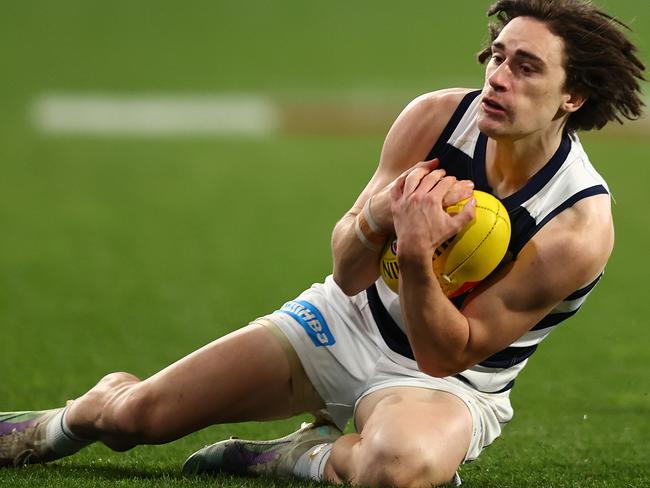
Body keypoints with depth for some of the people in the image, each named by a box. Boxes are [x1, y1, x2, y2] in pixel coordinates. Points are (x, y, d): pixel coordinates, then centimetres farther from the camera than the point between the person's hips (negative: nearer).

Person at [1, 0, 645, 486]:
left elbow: (447, 355, -22)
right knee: (136, 413, -4)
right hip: (348, 320, 4)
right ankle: (71, 420, 34)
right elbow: (347, 274, -8)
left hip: (448, 380, -4)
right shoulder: (435, 117, -14)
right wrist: (375, 220, -31)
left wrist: (416, 255, -40)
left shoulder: (582, 226, -25)